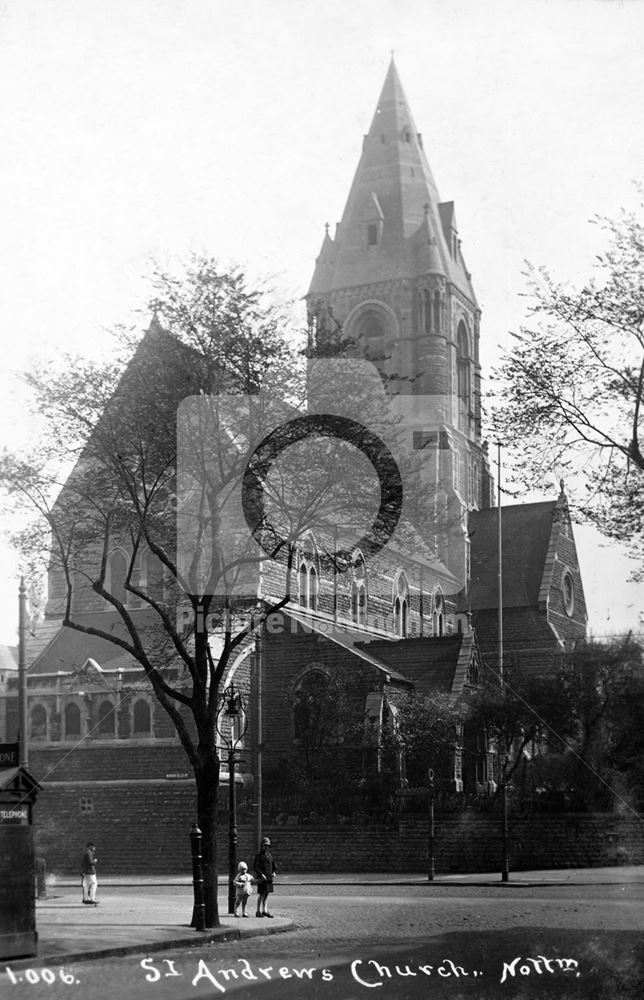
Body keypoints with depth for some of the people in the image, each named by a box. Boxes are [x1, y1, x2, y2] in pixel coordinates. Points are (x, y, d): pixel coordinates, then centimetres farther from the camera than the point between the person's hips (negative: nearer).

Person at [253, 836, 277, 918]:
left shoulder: (269, 854, 14)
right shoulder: (258, 855, -8)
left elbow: (273, 864, 27)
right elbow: (255, 866, -13)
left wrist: (274, 872, 11)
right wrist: (261, 874, -20)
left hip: (269, 877, 7)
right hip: (262, 877, -7)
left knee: (266, 894, 9)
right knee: (262, 894, -6)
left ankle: (265, 911, 14)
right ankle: (258, 911, -1)